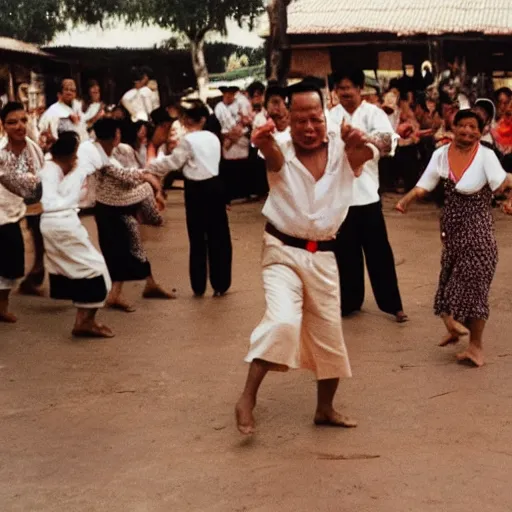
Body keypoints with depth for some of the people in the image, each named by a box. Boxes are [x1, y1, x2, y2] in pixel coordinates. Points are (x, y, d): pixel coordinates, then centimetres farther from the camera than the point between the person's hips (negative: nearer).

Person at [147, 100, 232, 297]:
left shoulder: (188, 140, -10)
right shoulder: (213, 137, 7)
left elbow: (173, 162, -9)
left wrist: (150, 166, 4)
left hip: (197, 189, -4)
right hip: (214, 185, 4)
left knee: (198, 238, 6)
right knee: (218, 235, 8)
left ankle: (199, 286, 12)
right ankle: (220, 284, 11)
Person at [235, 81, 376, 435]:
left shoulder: (342, 150, -7)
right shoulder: (282, 152, -11)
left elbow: (366, 153, -28)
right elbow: (272, 155, -35)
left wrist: (360, 142, -52)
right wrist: (263, 140, -59)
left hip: (323, 256, 3)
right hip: (283, 251, -3)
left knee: (330, 335, 13)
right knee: (282, 321, -26)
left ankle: (325, 408, 33)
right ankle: (247, 399, -14)